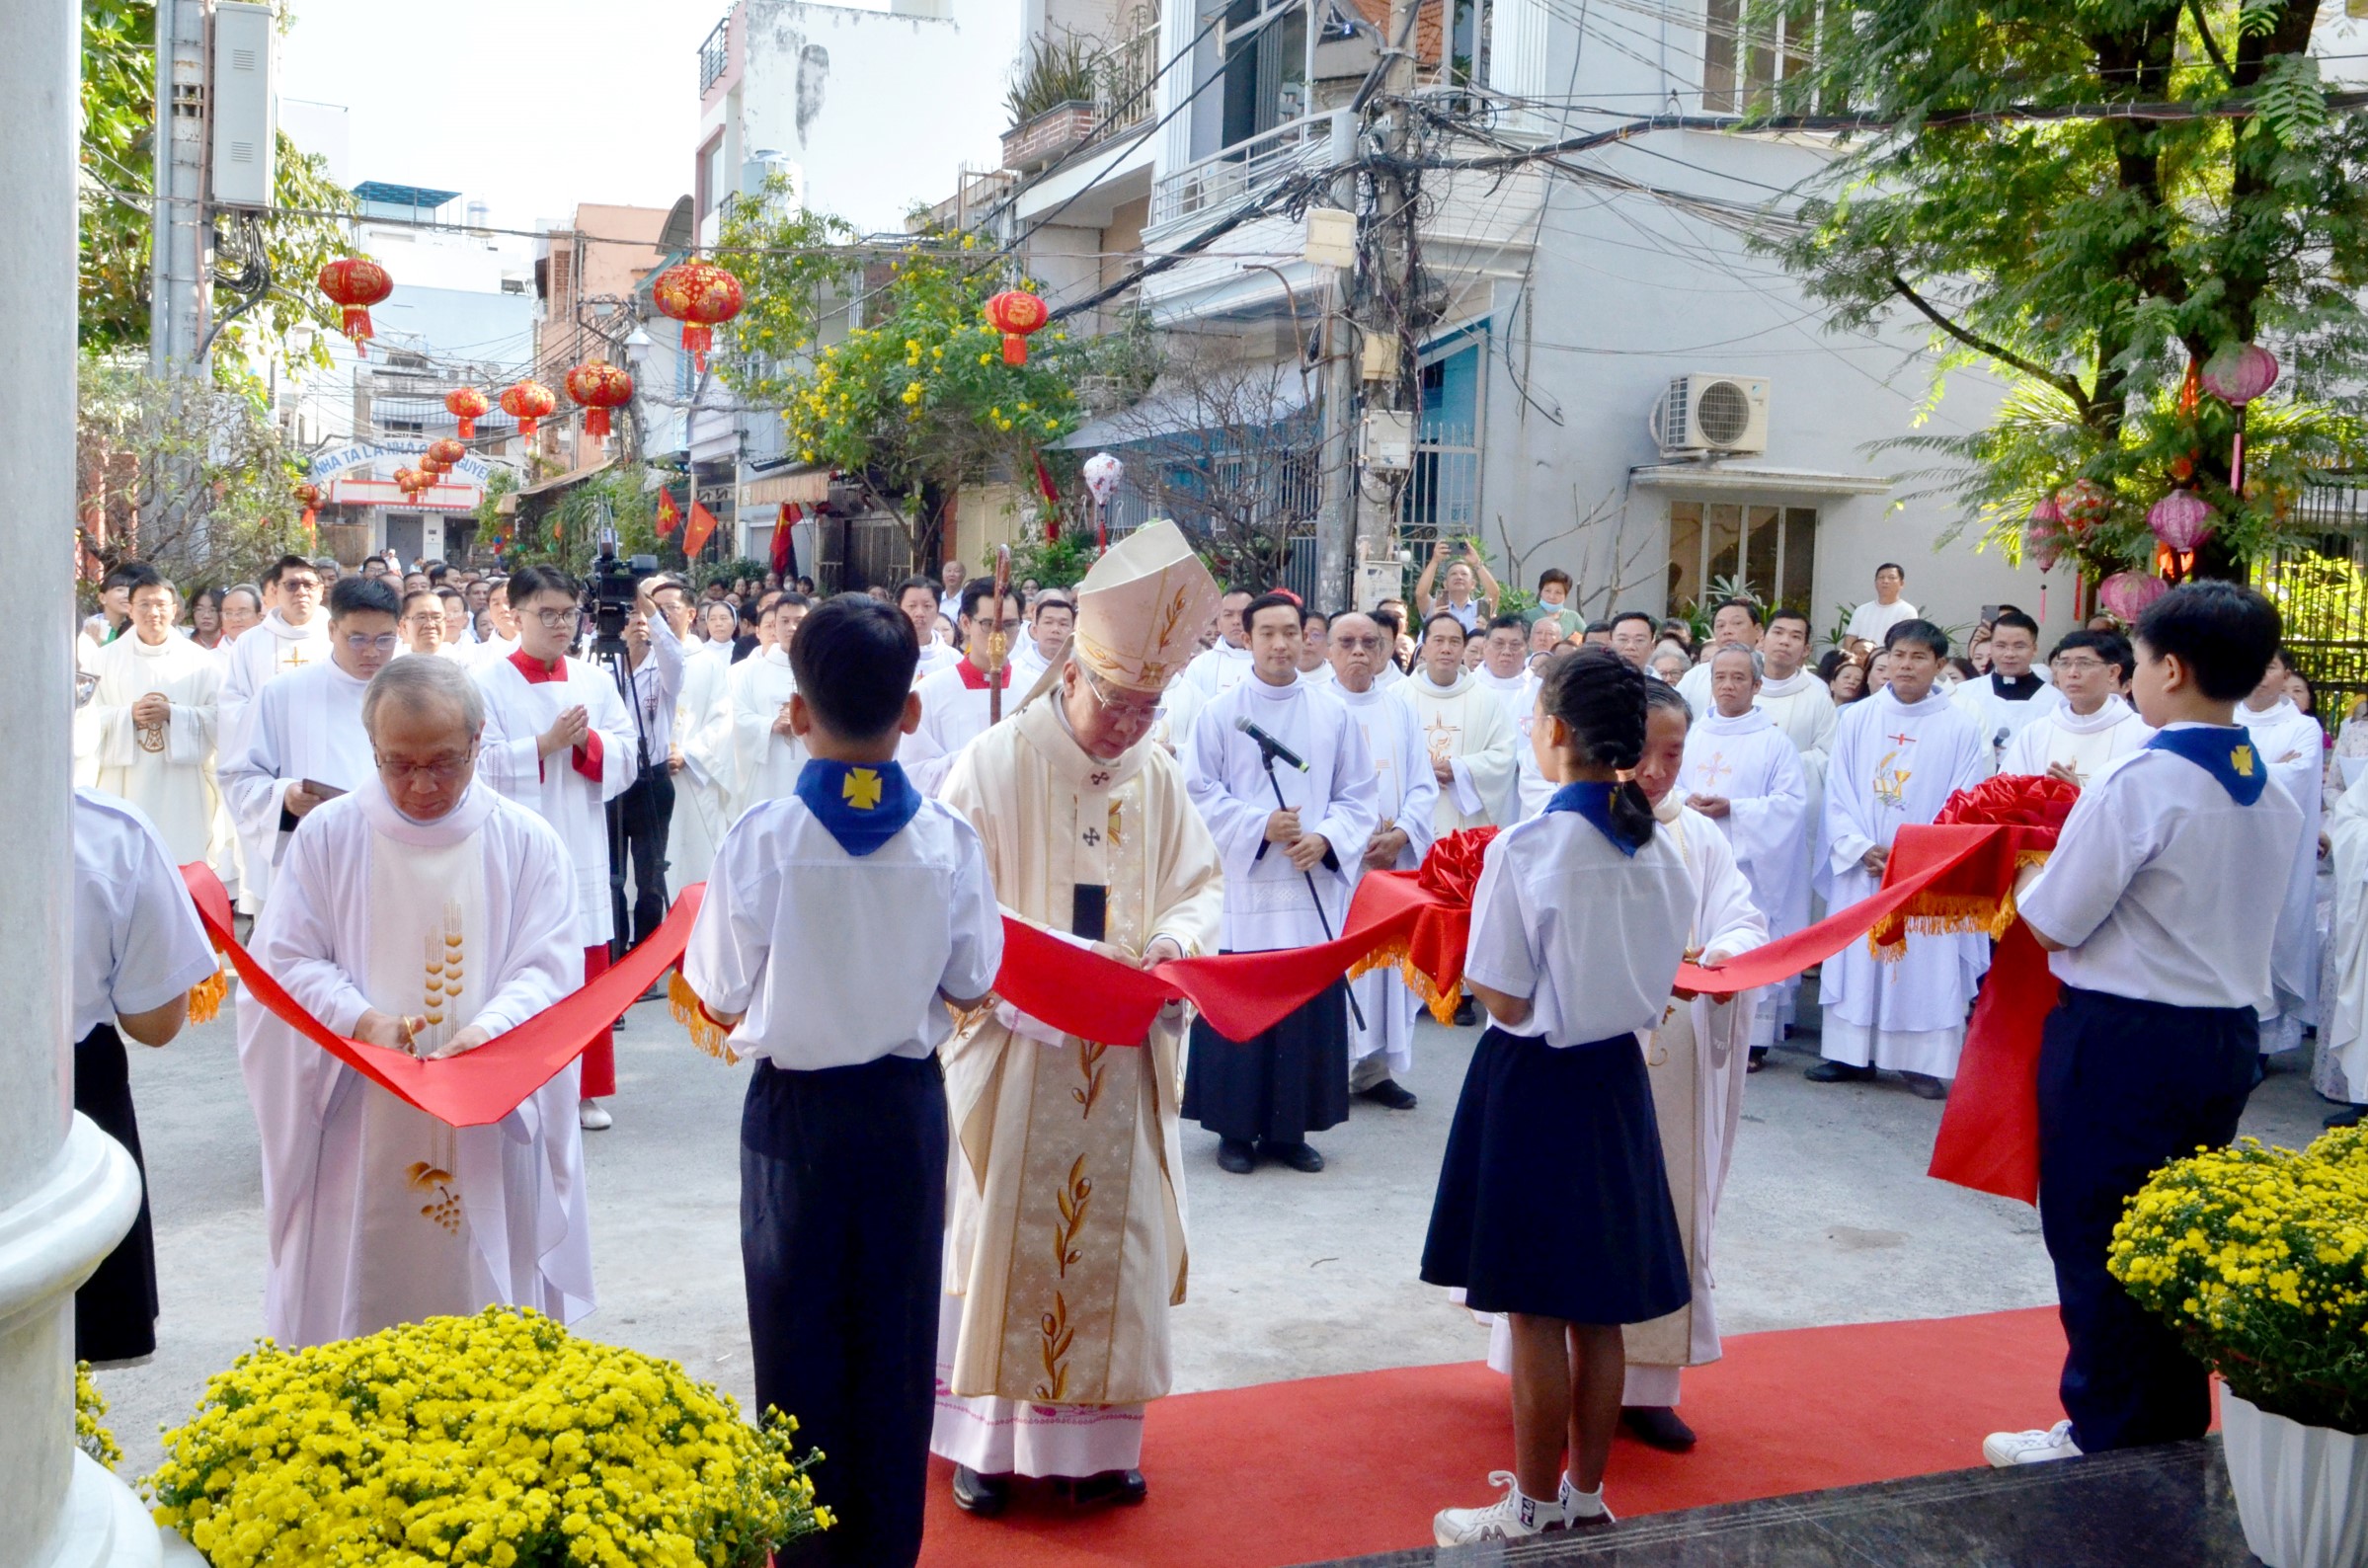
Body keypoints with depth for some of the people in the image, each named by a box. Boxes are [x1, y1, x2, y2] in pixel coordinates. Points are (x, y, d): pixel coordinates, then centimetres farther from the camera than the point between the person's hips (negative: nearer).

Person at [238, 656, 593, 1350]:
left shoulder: (528, 844, 2)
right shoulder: (327, 837, 3)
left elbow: (546, 972, -4)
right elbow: (287, 964, 0)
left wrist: (487, 1031, -24)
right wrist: (363, 1020, -19)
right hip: (358, 1140, 0)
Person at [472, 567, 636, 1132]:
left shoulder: (596, 681, 10)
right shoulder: (488, 683, -2)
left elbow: (627, 761, 7)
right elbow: (479, 766, -10)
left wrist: (589, 741, -11)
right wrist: (545, 744, -15)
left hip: (583, 849, 4)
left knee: (587, 969, 6)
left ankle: (584, 1089, 17)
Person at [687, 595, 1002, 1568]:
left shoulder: (761, 839, -16)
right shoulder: (948, 840, -11)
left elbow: (723, 1003, -8)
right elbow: (971, 988, -2)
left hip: (795, 1109, -1)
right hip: (907, 1104, 2)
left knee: (799, 1337, 13)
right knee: (896, 1334, 14)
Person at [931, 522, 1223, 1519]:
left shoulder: (1157, 775, 5)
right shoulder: (997, 763, -8)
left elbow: (1202, 883, 11)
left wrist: (1173, 936, -11)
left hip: (1125, 1057, 4)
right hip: (1017, 1050, -4)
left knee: (1115, 1241, 9)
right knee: (1003, 1239, 4)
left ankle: (1097, 1436, 22)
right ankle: (987, 1437, 18)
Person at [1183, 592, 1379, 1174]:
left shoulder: (1333, 715, 7)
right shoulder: (1220, 714, 0)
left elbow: (1359, 796, 8)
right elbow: (1199, 793, -3)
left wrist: (1325, 838, -10)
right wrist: (1261, 825, -15)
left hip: (1314, 891, 2)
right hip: (1241, 891, -2)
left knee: (1310, 1012, 4)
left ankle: (1290, 1129, 16)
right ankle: (1235, 1128, 13)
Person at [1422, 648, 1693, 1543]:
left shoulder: (1527, 849, -19)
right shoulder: (1659, 852, -2)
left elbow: (1505, 1003, -16)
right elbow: (1655, 984, 8)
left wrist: (1467, 934, -1)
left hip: (1535, 1085, -6)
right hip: (1618, 1077, 6)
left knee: (1536, 1312, 6)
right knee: (1600, 1310, 16)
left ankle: (1535, 1509, 18)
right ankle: (1586, 1491, 30)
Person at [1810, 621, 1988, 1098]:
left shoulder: (1960, 729, 0)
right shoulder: (1856, 719, 5)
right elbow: (1837, 795, 3)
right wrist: (1861, 848, -11)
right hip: (1861, 867, 2)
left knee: (1925, 964, -1)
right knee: (1855, 957, 5)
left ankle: (1922, 1062, 6)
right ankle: (1851, 1054, 13)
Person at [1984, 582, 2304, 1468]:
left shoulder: (2141, 782, -18)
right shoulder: (2273, 794, 6)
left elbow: (2053, 923, -15)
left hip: (2124, 1037, -8)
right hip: (2230, 1034, 8)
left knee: (2096, 1237, 5)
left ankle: (2105, 1435, 14)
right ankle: (2176, 1421, 29)